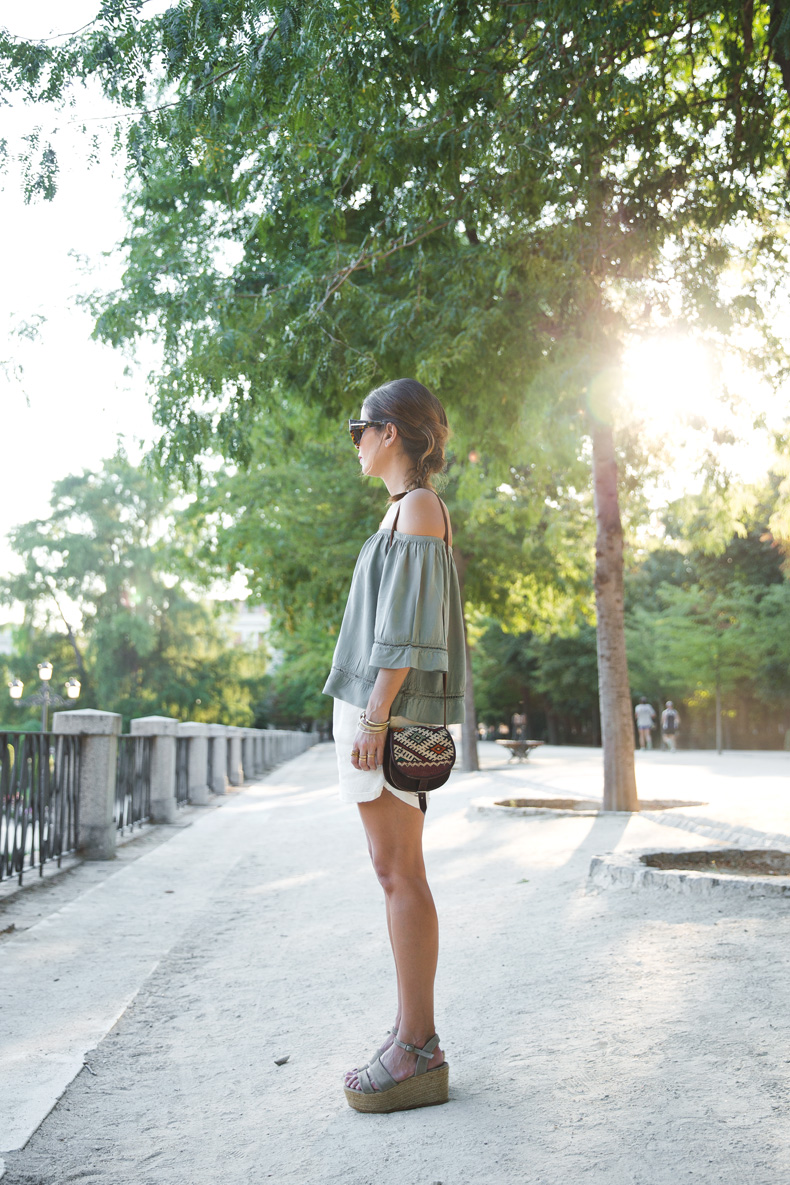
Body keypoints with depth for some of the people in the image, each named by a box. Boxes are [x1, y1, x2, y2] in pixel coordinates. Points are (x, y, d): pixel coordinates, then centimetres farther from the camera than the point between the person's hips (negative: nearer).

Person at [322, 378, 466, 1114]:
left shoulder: (418, 507, -9)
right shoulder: (408, 512, 21)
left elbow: (410, 621, -18)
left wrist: (373, 718, -22)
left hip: (391, 712, -10)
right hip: (380, 713, 10)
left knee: (399, 875, -7)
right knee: (394, 873, 11)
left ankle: (417, 1055, 0)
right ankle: (412, 1032, 18)